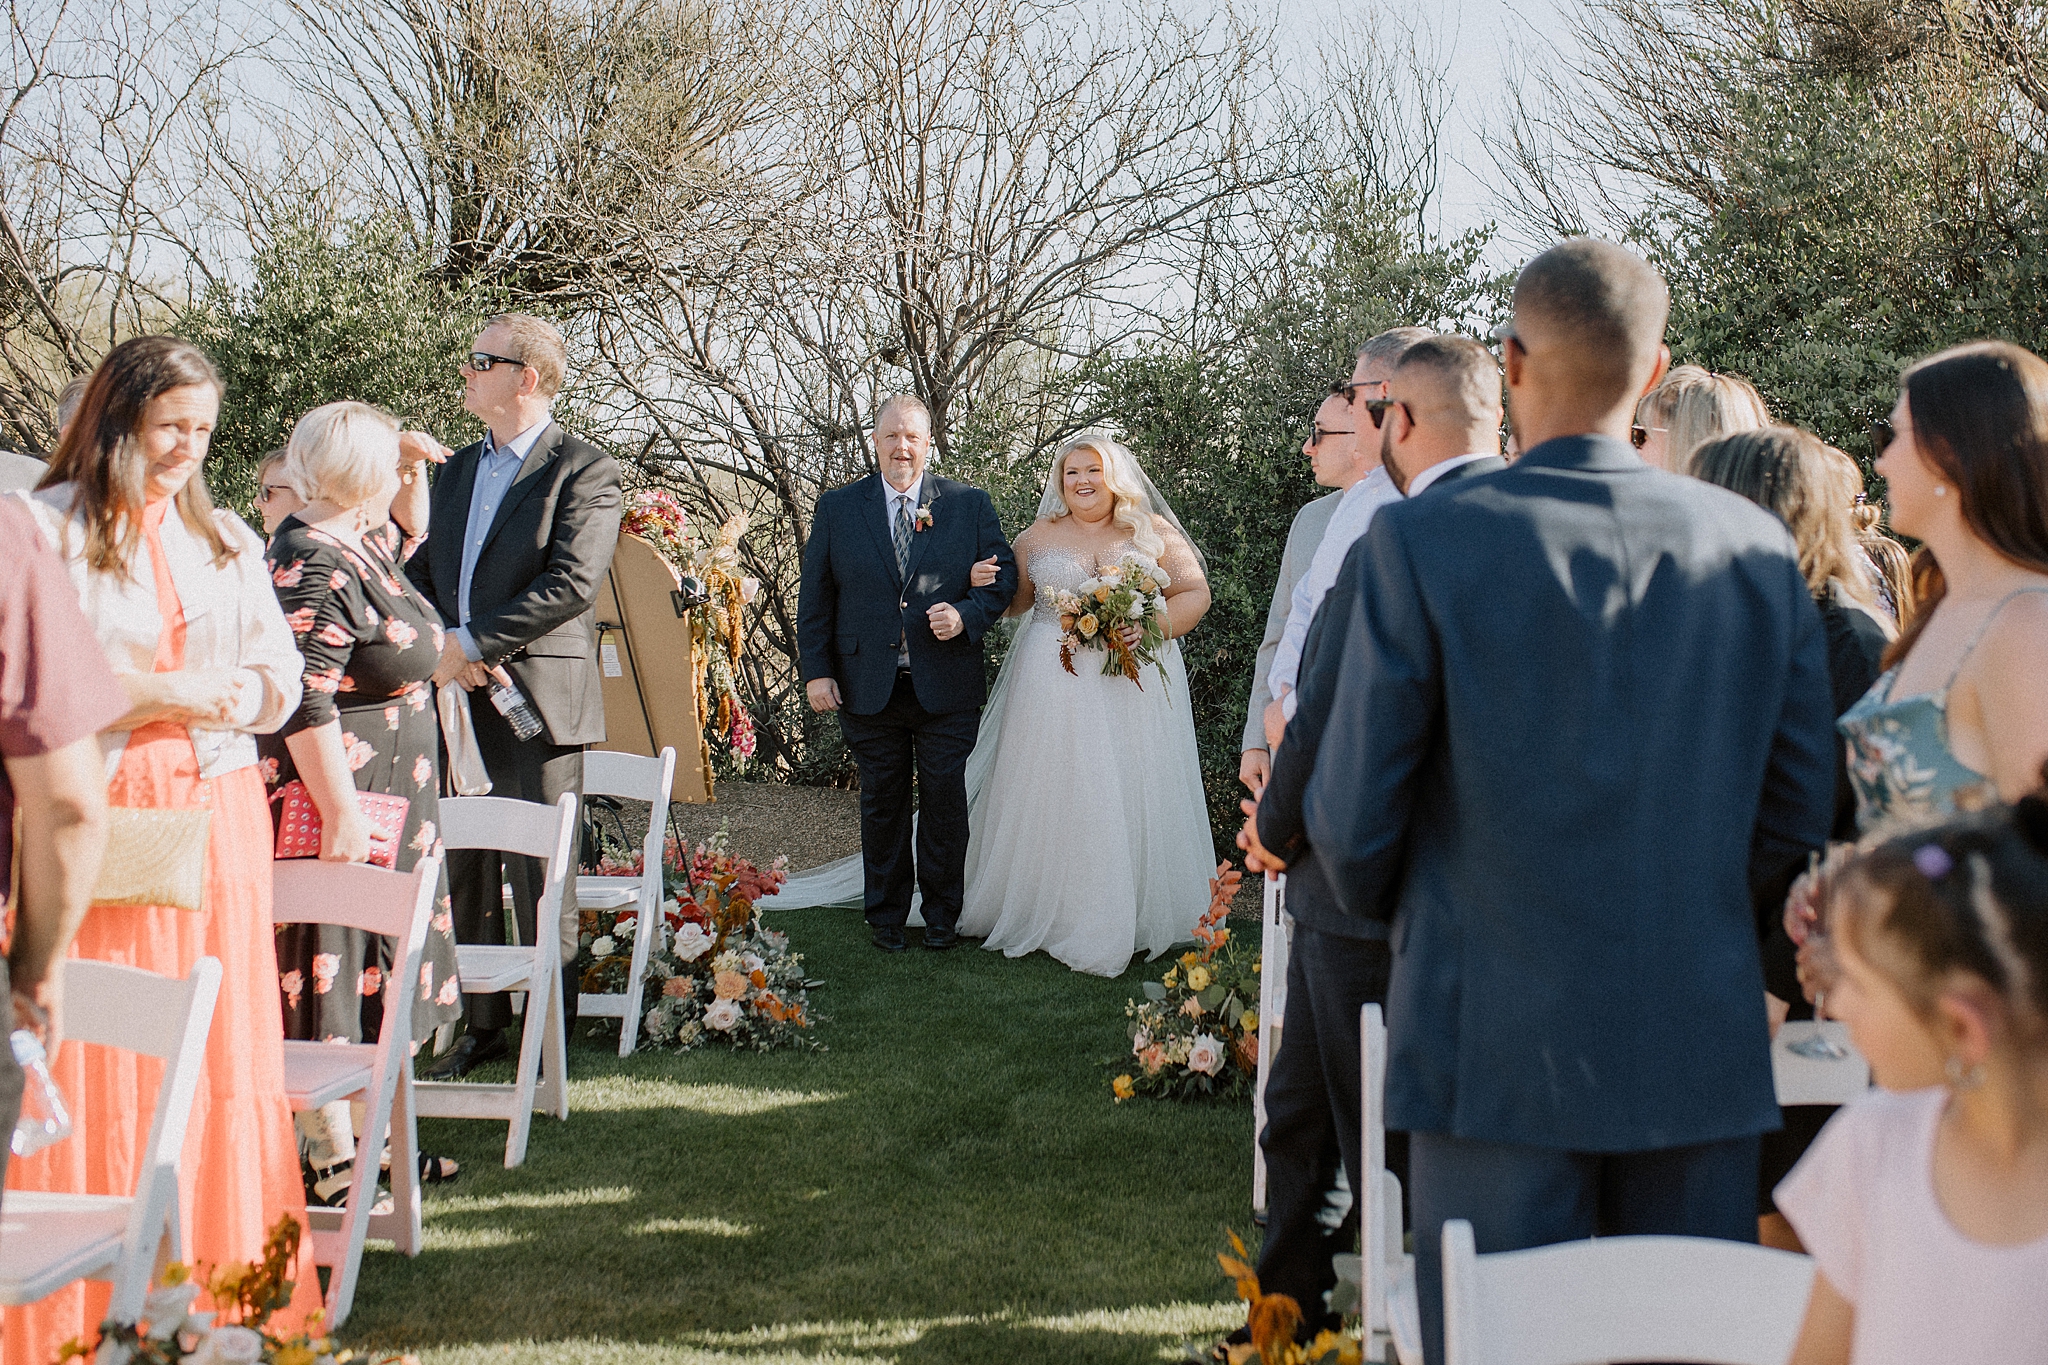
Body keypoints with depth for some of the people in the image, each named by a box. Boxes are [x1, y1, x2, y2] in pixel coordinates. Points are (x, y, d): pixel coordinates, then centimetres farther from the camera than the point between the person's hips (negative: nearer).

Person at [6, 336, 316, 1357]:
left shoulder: (226, 538, 15)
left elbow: (279, 676, 14)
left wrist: (225, 696, -6)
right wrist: (145, 697, -13)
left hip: (217, 817, 5)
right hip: (95, 816, -4)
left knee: (220, 1050, 4)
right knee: (97, 1062, -5)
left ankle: (220, 1278, 11)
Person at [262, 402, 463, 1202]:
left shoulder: (359, 544, 9)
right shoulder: (315, 567, -21)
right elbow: (304, 705, -26)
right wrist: (341, 814, -26)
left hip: (380, 802, 10)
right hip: (340, 797, -10)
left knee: (370, 970, 15)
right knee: (331, 969, -3)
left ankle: (366, 1138, 24)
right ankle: (329, 1160, 4)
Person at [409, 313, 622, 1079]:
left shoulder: (584, 471, -5)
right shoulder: (456, 470, 18)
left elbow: (571, 584, -17)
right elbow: (420, 573, 16)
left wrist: (471, 643, -17)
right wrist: (440, 649, -5)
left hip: (536, 703, -7)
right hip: (457, 699, 7)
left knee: (540, 877, -1)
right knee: (465, 873, 11)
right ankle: (482, 1026, 22)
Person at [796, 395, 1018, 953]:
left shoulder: (969, 505, 4)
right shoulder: (838, 508, 5)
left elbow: (1003, 577, 4)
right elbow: (814, 596, 6)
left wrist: (966, 615, -15)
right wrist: (816, 671, -2)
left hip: (946, 690, 0)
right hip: (868, 690, 1)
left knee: (945, 801, 5)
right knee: (882, 802, 9)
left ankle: (942, 916, 18)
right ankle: (885, 915, 21)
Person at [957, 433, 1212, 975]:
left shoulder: (1153, 533, 5)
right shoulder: (1040, 536, 10)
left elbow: (1195, 592, 3)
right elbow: (1012, 600, 14)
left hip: (1136, 682, -1)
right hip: (1056, 683, 1)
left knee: (1132, 797, 0)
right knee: (1057, 797, 1)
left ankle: (1135, 920, 6)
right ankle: (1051, 912, 9)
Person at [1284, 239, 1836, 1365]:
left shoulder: (1424, 541, -11)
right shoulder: (1757, 545, 0)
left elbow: (1353, 815, -8)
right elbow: (1797, 815, 5)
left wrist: (1387, 907, 14)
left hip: (1503, 1048, -3)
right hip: (1705, 1048, 4)